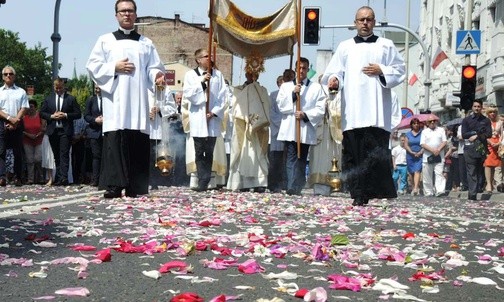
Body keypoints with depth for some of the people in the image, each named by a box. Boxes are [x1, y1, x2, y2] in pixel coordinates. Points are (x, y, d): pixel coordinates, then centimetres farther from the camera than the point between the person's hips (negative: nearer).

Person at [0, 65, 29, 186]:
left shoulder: (21, 92, 10)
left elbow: (23, 109, 2)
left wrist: (15, 122, -11)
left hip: (17, 125, 0)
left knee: (18, 152, 2)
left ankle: (18, 178, 6)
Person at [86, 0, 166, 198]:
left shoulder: (146, 43, 18)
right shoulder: (105, 40, 13)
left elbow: (153, 68, 9)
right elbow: (93, 66, 5)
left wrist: (157, 77, -13)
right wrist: (115, 68, -9)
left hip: (138, 101, 2)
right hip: (115, 100, -2)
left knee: (137, 143, -3)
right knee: (115, 142, -11)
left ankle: (134, 187, -1)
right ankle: (114, 185, -12)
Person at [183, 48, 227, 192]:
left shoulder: (217, 74, 9)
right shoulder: (191, 75, 5)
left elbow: (222, 95, 5)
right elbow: (187, 94, -5)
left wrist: (215, 111, -6)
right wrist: (201, 81, -11)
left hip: (213, 117, 2)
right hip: (198, 118, -1)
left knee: (209, 152, 1)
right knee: (199, 152, -3)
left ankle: (204, 182, 5)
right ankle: (203, 182, -2)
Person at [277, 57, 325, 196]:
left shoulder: (316, 88, 12)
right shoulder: (286, 86, 17)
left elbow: (320, 109, 3)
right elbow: (281, 105, 5)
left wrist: (305, 115, -11)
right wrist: (293, 94, -7)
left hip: (306, 129, 0)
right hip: (289, 129, 0)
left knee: (301, 159, 3)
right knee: (291, 159, -11)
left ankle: (297, 188, 6)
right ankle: (292, 187, -18)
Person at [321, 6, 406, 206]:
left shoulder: (386, 45, 16)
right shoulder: (345, 47, 19)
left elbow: (400, 71, 12)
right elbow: (335, 71, 9)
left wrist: (381, 71, -5)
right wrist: (333, 79, -13)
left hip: (376, 112, -1)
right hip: (352, 112, 2)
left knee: (377, 152, -12)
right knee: (354, 154, -3)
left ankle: (382, 193, -9)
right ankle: (359, 195, 1)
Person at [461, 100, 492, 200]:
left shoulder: (486, 120, 12)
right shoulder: (466, 120, 9)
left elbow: (489, 134, 1)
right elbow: (464, 135, -1)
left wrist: (476, 136, -9)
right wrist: (478, 132, -5)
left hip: (482, 148, 2)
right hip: (470, 148, -2)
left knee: (480, 171, 2)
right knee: (471, 172, -9)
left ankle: (476, 190, 5)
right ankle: (472, 194, -16)